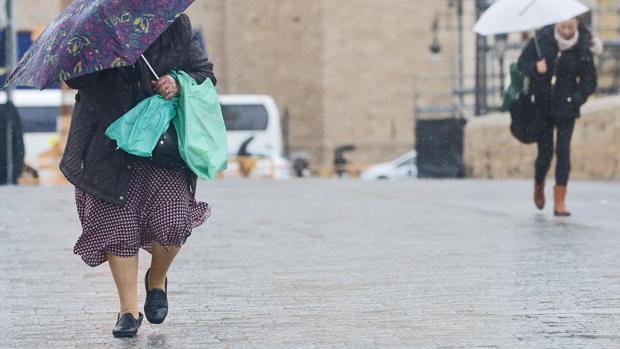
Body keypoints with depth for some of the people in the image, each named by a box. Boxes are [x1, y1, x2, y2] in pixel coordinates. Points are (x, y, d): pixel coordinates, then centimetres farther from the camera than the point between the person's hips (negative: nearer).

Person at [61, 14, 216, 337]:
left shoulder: (177, 28, 4)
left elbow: (206, 74, 12)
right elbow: (73, 78, -2)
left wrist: (180, 84, -10)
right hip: (108, 147, 0)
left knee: (171, 220, -12)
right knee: (117, 224, -3)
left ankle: (157, 280, 20)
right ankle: (129, 309, 9)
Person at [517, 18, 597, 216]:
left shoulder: (583, 48, -5)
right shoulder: (541, 39, -5)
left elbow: (590, 81, 1)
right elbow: (522, 63, 1)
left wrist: (577, 98, -15)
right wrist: (535, 67, -21)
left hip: (566, 108, 0)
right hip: (541, 105, 0)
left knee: (563, 151, -9)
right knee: (545, 153, 2)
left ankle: (560, 202, -6)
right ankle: (539, 187, 33)